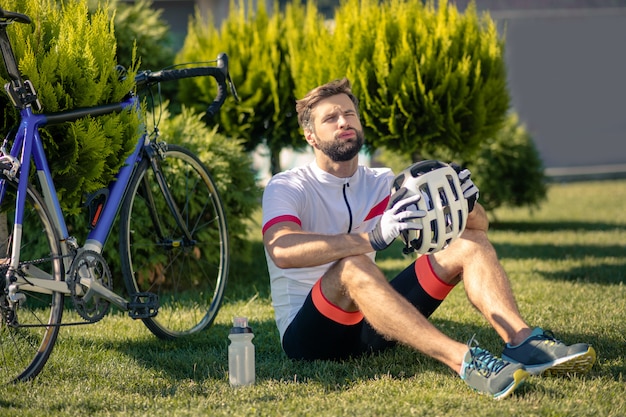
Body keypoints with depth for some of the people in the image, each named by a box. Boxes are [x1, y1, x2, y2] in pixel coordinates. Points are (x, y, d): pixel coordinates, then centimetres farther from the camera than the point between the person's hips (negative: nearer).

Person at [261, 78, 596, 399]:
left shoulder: (382, 183, 9)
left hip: (367, 325, 6)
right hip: (306, 335, -6)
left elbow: (478, 227, 3)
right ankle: (464, 361, -51)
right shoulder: (286, 188, -6)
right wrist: (373, 237, -41)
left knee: (469, 245, -6)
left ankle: (522, 341, -31)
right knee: (352, 267, -37)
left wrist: (466, 205, -23)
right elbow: (282, 250, -30)